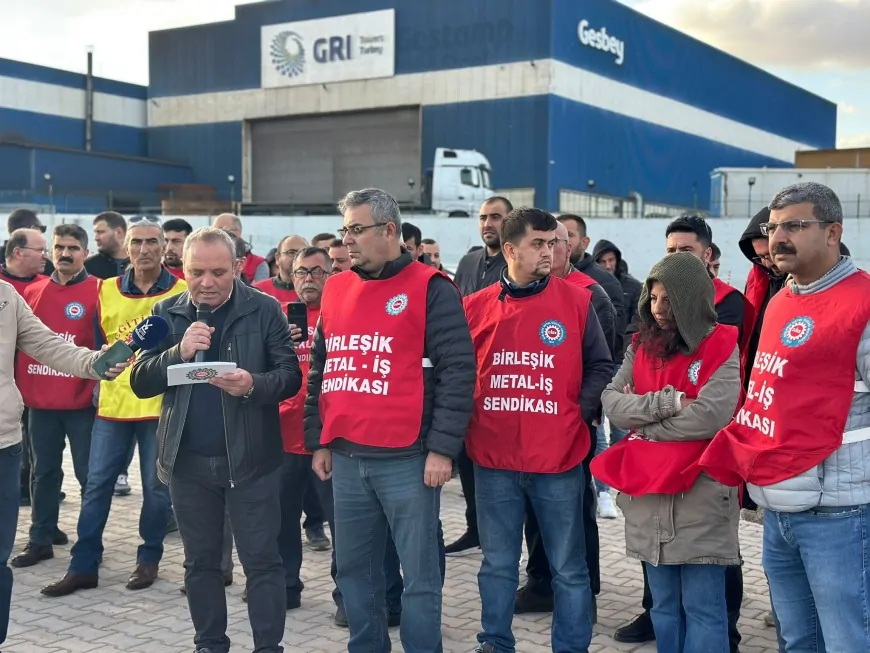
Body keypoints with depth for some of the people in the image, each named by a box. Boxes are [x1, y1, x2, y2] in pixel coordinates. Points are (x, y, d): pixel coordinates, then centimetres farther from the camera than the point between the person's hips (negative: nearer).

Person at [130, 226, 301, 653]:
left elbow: (291, 375, -8)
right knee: (200, 561, 15)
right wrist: (179, 353, -18)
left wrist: (254, 385, -28)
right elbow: (140, 382, -1)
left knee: (262, 560, 3)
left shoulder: (265, 310, -5)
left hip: (251, 458, -3)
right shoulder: (166, 313, 4)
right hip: (188, 461, 3)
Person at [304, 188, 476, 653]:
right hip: (346, 458, 6)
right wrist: (318, 441, 15)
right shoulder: (335, 290, 13)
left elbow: (458, 370, -10)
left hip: (407, 460, -6)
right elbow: (318, 371, 19)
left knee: (420, 575, 2)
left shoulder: (429, 289, -5)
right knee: (353, 569, 14)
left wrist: (442, 448, -14)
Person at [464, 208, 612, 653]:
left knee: (568, 567, 8)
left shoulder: (577, 301, -1)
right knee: (497, 564, 14)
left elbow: (600, 366, 5)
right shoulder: (476, 307, 3)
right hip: (493, 458, 2)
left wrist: (581, 412, -8)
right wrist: (466, 421, 1)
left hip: (559, 457, -1)